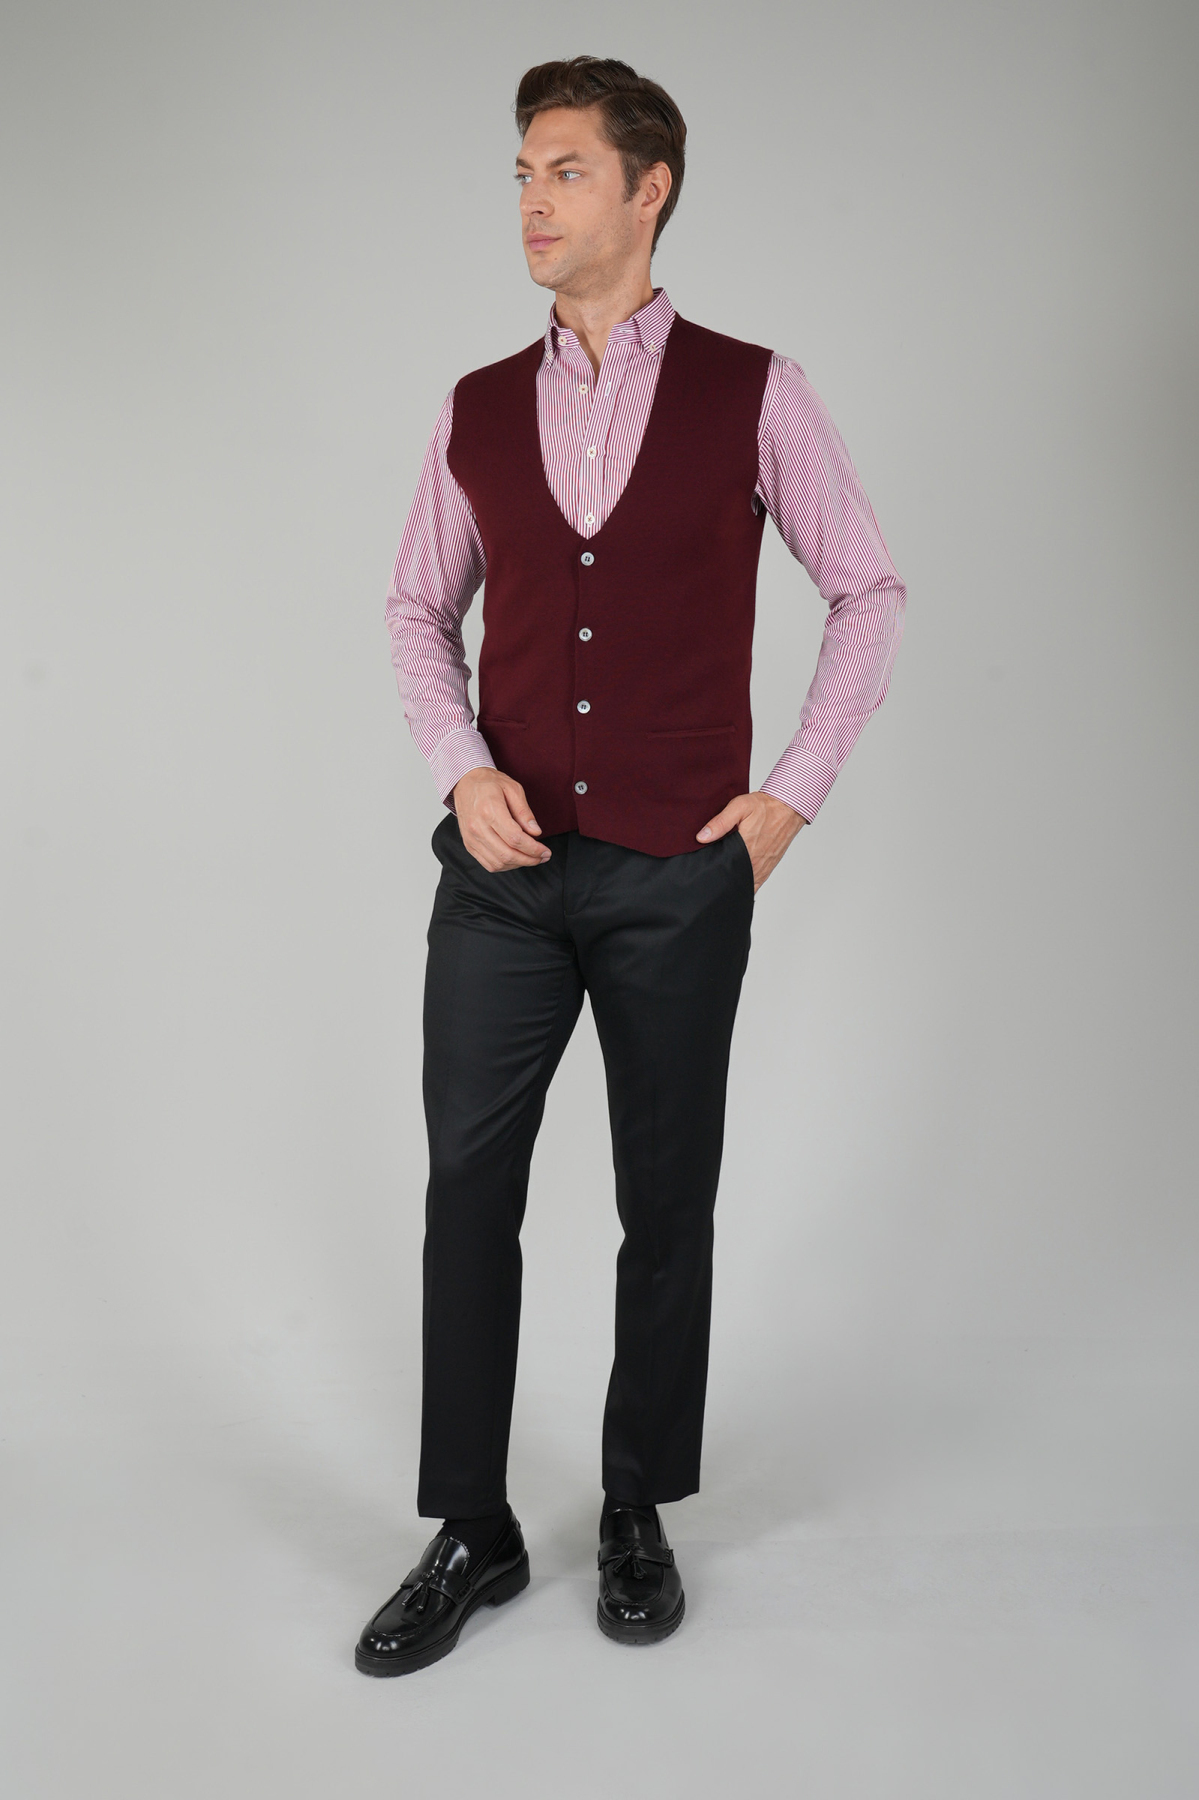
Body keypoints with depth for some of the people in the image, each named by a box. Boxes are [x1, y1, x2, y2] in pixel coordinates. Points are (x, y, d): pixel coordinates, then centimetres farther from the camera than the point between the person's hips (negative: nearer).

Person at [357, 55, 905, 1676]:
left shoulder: (752, 396, -1)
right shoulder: (476, 414, 7)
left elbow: (869, 591, 6)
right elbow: (419, 610, 16)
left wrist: (793, 793, -1)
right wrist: (462, 771, -1)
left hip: (681, 876, -2)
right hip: (507, 866, 2)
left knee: (667, 1204, 8)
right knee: (468, 1189, 3)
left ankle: (638, 1514, 29)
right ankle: (471, 1533, 20)